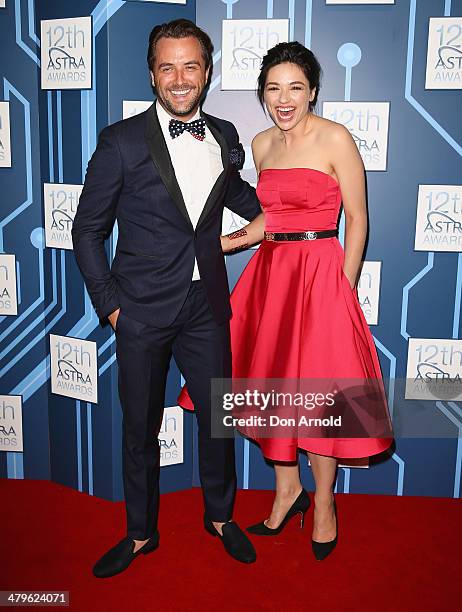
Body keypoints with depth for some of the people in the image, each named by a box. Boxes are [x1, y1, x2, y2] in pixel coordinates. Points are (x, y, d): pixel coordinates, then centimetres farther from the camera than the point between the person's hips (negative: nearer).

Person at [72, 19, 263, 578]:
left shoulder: (224, 135, 5)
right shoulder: (122, 142, -7)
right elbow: (88, 230, -2)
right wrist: (108, 304, -5)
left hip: (206, 305, 3)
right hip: (143, 308, -3)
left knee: (217, 416, 13)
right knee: (140, 426, 11)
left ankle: (219, 515, 38)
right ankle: (140, 533, 33)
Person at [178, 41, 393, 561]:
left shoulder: (335, 139, -8)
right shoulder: (262, 144, 10)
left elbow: (356, 219, -6)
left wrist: (344, 290, -10)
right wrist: (220, 243, 10)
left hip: (320, 272, -6)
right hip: (269, 271, 6)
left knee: (318, 388, 0)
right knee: (269, 382, 9)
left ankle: (323, 502, 23)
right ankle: (287, 489, 30)